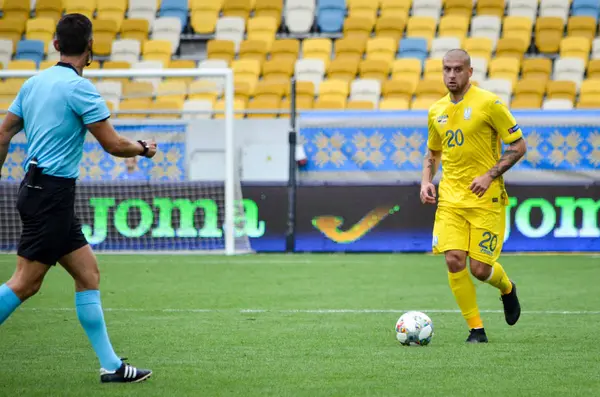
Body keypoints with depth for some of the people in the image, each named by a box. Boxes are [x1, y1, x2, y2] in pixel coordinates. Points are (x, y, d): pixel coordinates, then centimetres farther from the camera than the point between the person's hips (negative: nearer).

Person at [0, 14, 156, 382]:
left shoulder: (34, 83, 11)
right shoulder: (79, 87, -13)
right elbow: (113, 144, -11)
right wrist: (144, 148, 8)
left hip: (36, 187, 9)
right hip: (52, 193, -9)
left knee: (88, 273, 8)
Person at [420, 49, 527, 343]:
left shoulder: (488, 103, -8)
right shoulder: (436, 111, 9)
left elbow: (518, 146, -6)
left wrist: (490, 175, -16)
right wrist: (426, 182, 6)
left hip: (485, 198, -4)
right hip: (450, 198, 4)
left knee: (480, 269, -6)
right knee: (454, 260, -12)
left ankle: (507, 288, 31)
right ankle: (476, 329, 0)